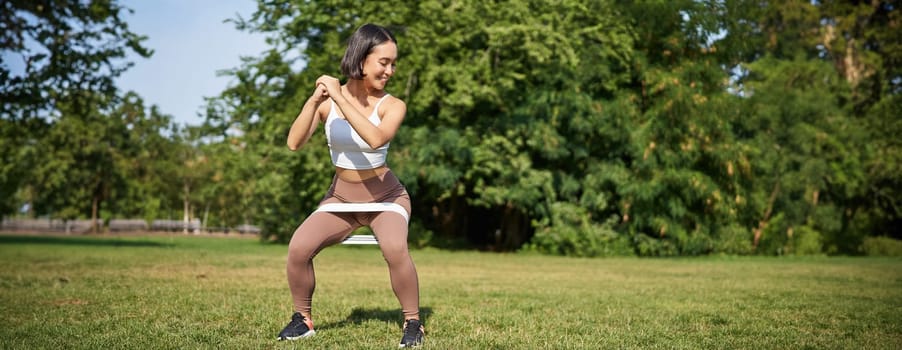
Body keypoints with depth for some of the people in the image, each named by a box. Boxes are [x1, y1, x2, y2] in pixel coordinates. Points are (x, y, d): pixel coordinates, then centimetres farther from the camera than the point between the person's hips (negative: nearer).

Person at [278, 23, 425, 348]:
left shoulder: (392, 105, -15)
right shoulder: (327, 100, -8)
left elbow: (375, 139, -36)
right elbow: (294, 143, -19)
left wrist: (340, 97, -36)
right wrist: (315, 100, -31)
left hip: (384, 197, -2)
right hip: (341, 196, 3)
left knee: (395, 248, -31)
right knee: (298, 248, -18)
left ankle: (413, 322, -10)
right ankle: (303, 318, 6)